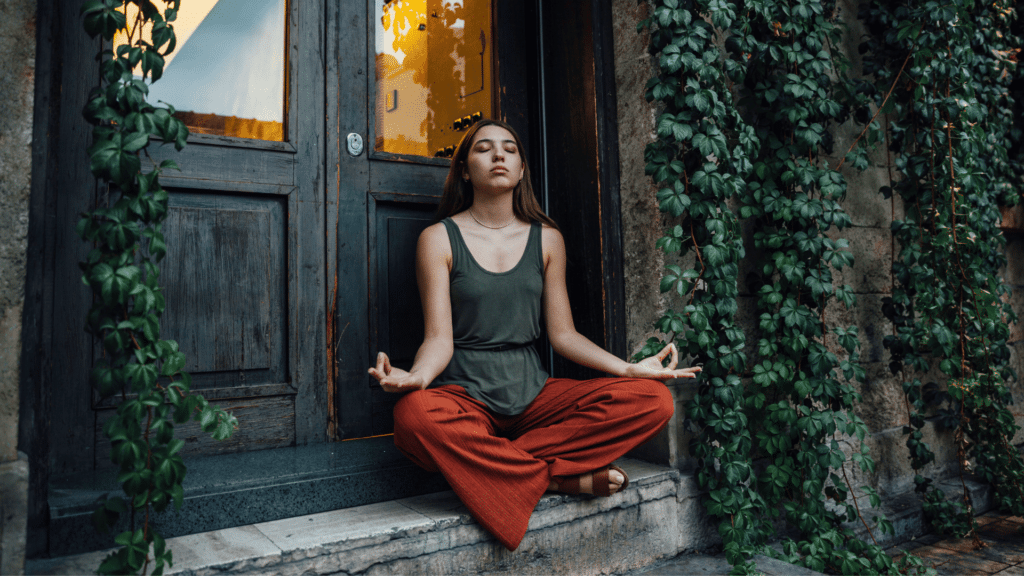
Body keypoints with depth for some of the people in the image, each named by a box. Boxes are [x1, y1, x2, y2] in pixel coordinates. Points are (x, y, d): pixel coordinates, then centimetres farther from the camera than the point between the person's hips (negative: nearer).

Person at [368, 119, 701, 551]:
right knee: (414, 416, -39)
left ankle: (499, 465, -18)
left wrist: (632, 367, -5)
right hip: (464, 395, -3)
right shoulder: (439, 239, 1)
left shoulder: (547, 239, 10)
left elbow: (563, 333, 8)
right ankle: (557, 478, -17)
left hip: (532, 392, 3)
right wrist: (415, 375, -29)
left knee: (652, 400, -18)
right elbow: (439, 339, -6)